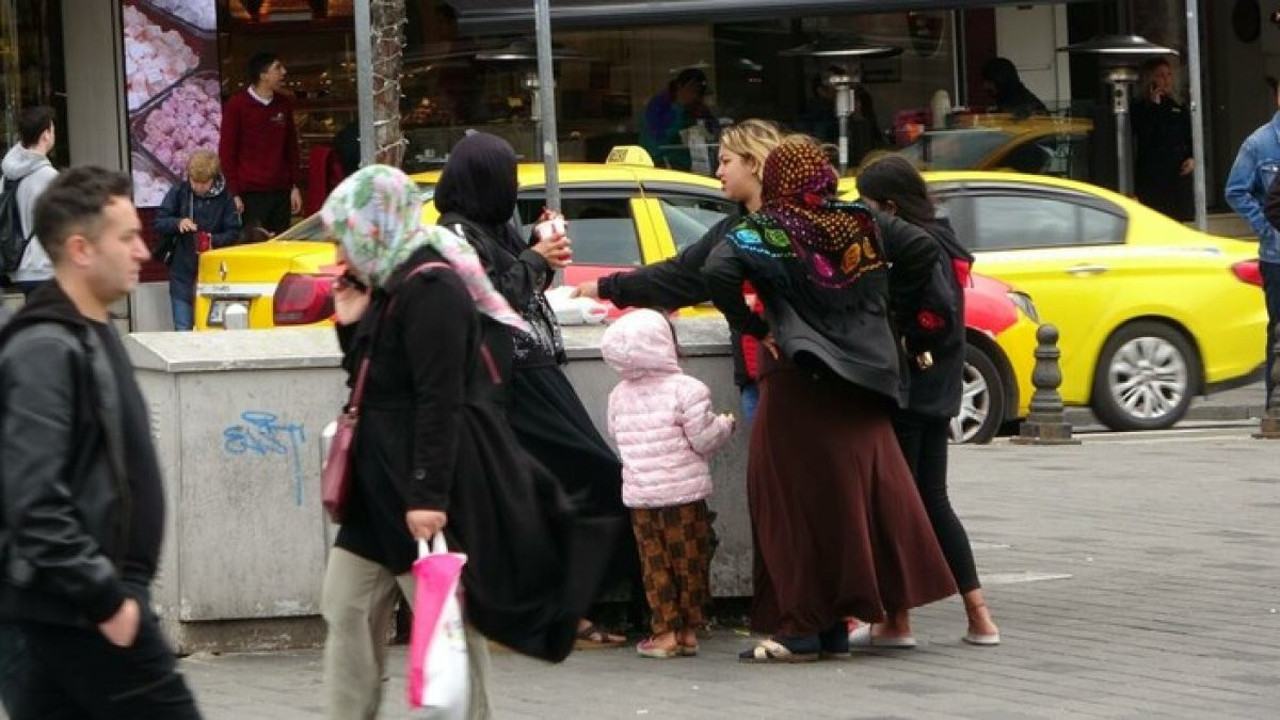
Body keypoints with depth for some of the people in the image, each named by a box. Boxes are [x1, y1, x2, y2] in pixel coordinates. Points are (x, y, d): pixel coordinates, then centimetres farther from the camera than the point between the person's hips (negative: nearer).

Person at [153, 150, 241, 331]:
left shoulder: (223, 197, -3)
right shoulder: (179, 192, -2)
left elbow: (233, 233, -1)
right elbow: (159, 223, 0)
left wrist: (214, 241, -20)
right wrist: (178, 223, -21)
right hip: (182, 272, 0)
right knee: (183, 329, 0)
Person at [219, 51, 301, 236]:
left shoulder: (284, 104, 14)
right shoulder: (236, 105, -1)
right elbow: (226, 151, -1)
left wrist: (295, 186, 12)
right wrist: (234, 194, -5)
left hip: (281, 193, 5)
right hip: (251, 195, -5)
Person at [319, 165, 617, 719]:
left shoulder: (430, 288, -17)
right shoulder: (391, 286, 14)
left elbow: (441, 400, -23)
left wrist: (429, 495, -27)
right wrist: (351, 324, 6)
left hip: (426, 487, -10)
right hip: (379, 485, 10)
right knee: (346, 609, 10)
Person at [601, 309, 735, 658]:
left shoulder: (618, 396, 5)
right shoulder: (686, 390, -12)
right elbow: (703, 440, -10)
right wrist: (723, 425, 9)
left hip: (639, 495, 4)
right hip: (685, 491, -4)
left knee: (655, 564, 9)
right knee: (689, 561, 7)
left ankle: (666, 629, 7)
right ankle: (689, 630, 10)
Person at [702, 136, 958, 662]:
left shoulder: (764, 232, -6)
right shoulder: (862, 222, 7)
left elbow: (717, 272, -21)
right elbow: (923, 249, 4)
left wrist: (752, 326, -8)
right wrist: (901, 311, 13)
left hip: (798, 382, -5)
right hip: (862, 382, 5)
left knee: (794, 500, 0)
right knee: (858, 494, 10)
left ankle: (801, 628, -2)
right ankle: (836, 627, 14)